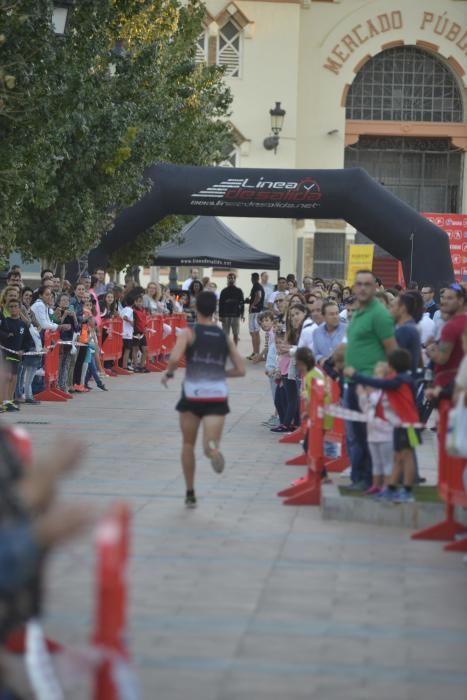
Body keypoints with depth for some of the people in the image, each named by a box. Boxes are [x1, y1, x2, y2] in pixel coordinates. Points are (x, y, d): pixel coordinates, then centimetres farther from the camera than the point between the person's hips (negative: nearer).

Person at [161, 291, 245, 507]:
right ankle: (213, 448, -44)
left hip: (193, 394, -1)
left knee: (188, 445, 18)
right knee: (209, 447, -5)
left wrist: (169, 374, 2)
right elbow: (240, 370, 9)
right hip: (218, 395, 1)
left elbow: (175, 358, -18)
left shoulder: (188, 333, -2)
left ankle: (190, 493, 23)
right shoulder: (225, 337, 9)